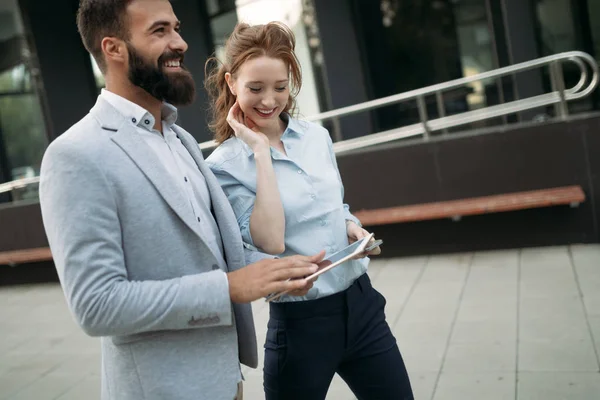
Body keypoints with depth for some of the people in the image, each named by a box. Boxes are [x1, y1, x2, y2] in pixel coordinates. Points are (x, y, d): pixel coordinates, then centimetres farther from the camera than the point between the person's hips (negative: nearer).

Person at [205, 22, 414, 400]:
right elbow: (269, 242, -23)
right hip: (301, 324, -4)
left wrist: (352, 228, -5)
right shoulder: (225, 165, -11)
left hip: (362, 304, 5)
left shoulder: (317, 136, 4)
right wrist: (260, 150, -20)